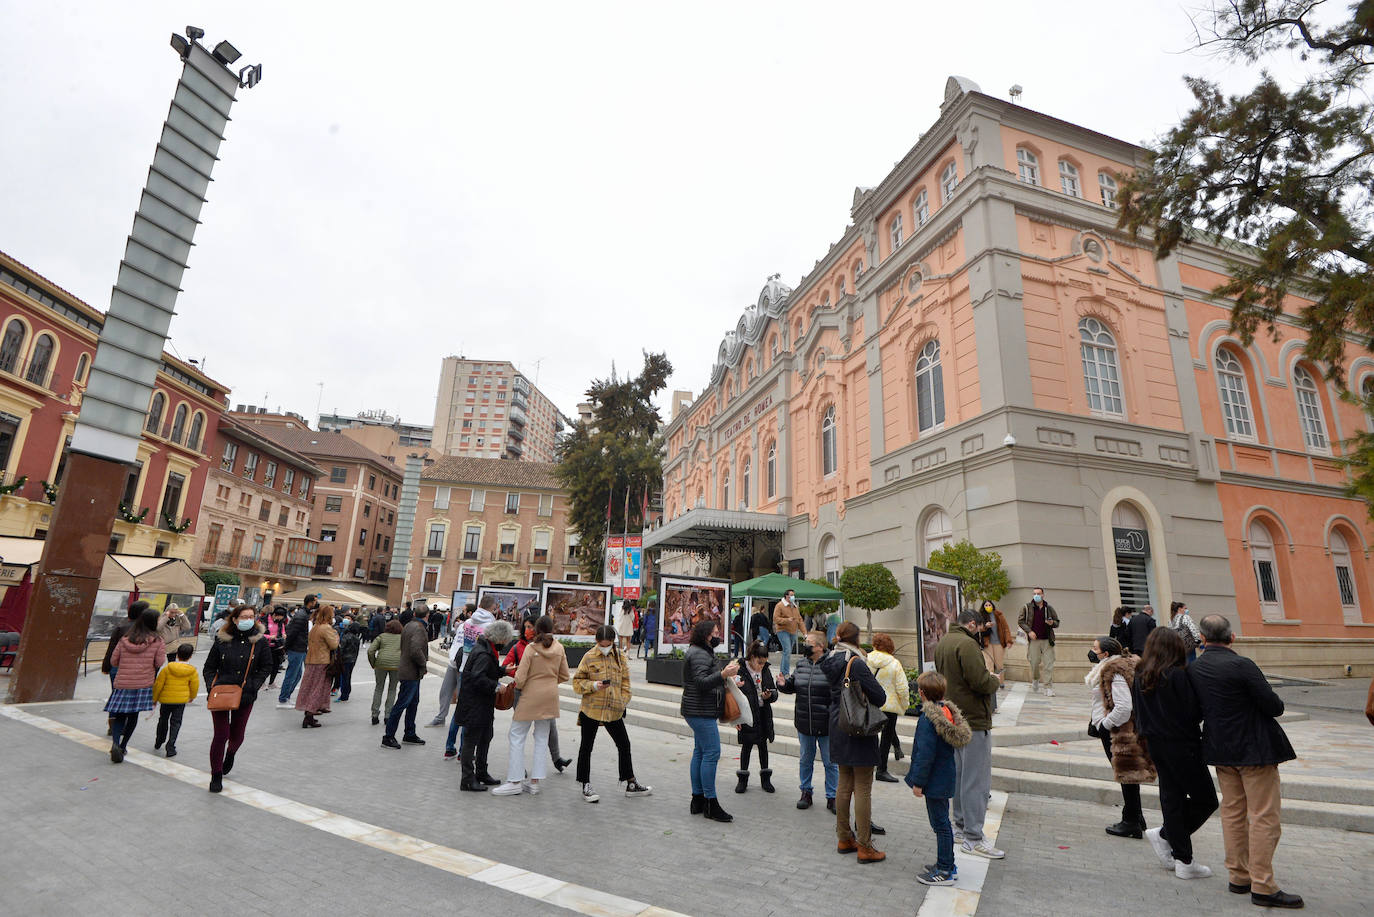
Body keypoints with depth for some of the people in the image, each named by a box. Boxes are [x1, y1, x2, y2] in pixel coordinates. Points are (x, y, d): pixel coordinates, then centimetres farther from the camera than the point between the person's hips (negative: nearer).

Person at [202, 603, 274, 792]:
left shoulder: (259, 641, -1)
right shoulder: (222, 640, -2)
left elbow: (266, 667, 6)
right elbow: (209, 668, 6)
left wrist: (253, 686, -5)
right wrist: (211, 686, -8)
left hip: (245, 697, 1)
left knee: (237, 735, 11)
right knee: (221, 734, -4)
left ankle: (230, 754, 47)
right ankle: (216, 775, 15)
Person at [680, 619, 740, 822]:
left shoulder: (702, 652, 17)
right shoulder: (699, 654, -16)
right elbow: (701, 683, -25)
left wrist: (725, 675, 16)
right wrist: (723, 674, -32)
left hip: (700, 712, 11)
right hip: (701, 712, -11)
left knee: (700, 752, 12)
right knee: (711, 753, -9)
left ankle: (697, 800, 19)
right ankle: (711, 804, -4)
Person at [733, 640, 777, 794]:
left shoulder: (766, 671, 2)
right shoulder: (740, 670, -13)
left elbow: (774, 691, 11)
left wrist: (769, 696, -13)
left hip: (763, 713, 4)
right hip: (747, 714, -4)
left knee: (763, 745, 12)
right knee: (746, 746, 6)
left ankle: (765, 778, 26)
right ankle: (743, 779, 21)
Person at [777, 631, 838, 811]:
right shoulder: (801, 664, 5)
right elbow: (792, 686, 16)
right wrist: (783, 684, -4)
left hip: (826, 725, -5)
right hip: (804, 723, 5)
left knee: (830, 762, 8)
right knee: (806, 759, 17)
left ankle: (832, 798, 22)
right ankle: (806, 793, 32)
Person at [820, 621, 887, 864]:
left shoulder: (831, 662, 3)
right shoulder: (856, 663, -20)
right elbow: (880, 697, -16)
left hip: (838, 728, 8)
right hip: (859, 729, -8)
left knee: (844, 785, 17)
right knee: (863, 788, 2)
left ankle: (844, 838, 28)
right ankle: (864, 847, 10)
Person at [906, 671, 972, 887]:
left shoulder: (928, 719, -25)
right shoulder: (948, 712, 3)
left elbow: (925, 755, -24)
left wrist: (918, 782, -15)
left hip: (935, 781, -9)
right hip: (945, 779, 9)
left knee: (940, 824, 2)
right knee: (943, 822, 20)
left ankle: (944, 871, 13)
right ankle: (947, 864, 31)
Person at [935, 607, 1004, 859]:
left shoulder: (942, 643, 12)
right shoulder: (967, 644, -19)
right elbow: (980, 682, -24)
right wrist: (995, 680, -3)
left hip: (954, 719, 9)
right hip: (974, 719, -9)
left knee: (960, 775, 18)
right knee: (977, 780, -1)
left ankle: (961, 827, 28)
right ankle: (973, 838, 5)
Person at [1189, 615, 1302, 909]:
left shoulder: (1192, 669, -1)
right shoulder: (1241, 665, -20)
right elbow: (1273, 706, -14)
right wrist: (1277, 705, 7)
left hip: (1220, 750, 6)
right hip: (1254, 750, -6)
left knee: (1232, 813, 16)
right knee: (1264, 818, 2)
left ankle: (1239, 877, 24)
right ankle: (1263, 887, 5)